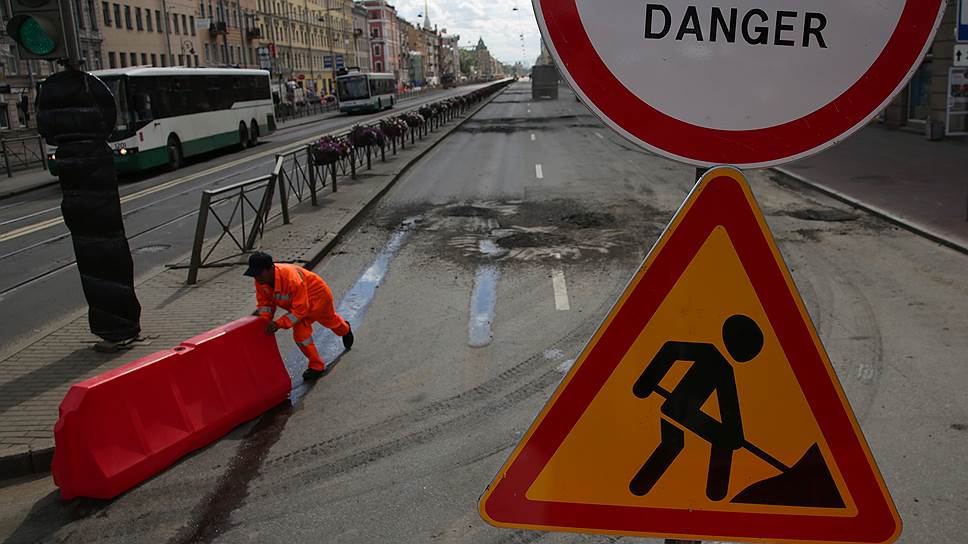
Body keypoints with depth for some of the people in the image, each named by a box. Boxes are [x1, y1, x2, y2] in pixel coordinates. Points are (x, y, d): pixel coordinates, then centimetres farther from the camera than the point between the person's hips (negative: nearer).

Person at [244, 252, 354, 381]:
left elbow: (300, 309, -40)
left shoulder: (291, 278, -46)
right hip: (300, 300, 7)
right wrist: (264, 319, -32)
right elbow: (265, 302, -12)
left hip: (318, 296, -7)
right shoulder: (260, 280, -25)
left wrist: (278, 324, -45)